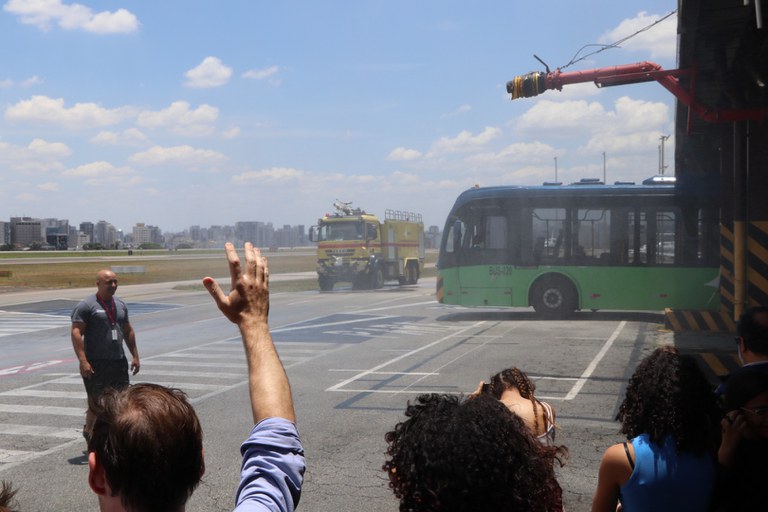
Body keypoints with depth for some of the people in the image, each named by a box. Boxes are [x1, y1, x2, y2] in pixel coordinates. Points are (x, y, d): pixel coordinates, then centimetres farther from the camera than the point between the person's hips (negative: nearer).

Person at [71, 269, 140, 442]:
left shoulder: (120, 305, 13)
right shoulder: (86, 306, -8)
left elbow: (128, 331, 21)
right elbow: (76, 333, -14)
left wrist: (135, 356, 16)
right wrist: (83, 361, -22)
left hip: (118, 362, 6)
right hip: (96, 363, -6)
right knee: (98, 401, -2)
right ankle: (89, 430, 21)